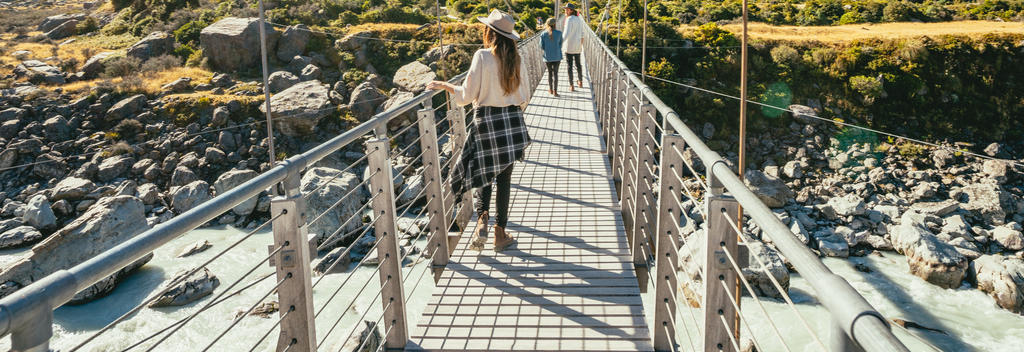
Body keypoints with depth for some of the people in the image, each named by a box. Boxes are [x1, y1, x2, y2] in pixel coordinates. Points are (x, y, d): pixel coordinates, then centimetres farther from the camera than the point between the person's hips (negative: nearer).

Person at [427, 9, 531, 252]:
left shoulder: (482, 56, -10)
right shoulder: (517, 60, 2)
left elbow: (467, 94, -9)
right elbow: (525, 97, 8)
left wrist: (444, 85, 6)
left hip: (487, 121, -3)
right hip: (512, 122, 3)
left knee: (483, 173, 13)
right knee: (504, 177, 9)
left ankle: (482, 220, -7)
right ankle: (500, 232, 14)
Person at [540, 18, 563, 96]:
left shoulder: (543, 35, -6)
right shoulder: (559, 33, -7)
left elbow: (542, 46, -2)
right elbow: (560, 44, 4)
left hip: (548, 56, 1)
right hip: (557, 56, -1)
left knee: (550, 72, 16)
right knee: (555, 73, 0)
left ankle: (550, 89, 23)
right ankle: (555, 91, -6)